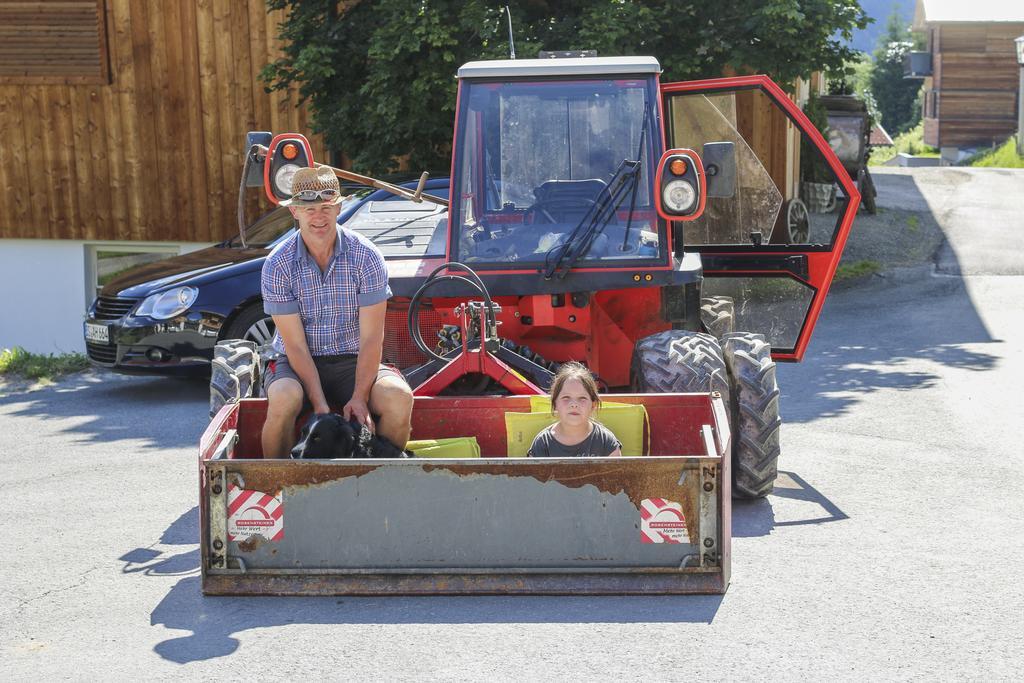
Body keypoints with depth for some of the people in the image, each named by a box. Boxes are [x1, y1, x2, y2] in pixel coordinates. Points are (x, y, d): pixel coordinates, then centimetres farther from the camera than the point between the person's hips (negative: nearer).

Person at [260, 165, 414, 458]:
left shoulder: (365, 256, -8)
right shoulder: (278, 265, -9)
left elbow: (371, 338, -10)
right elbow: (296, 345, -12)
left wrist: (359, 397, -21)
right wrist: (320, 407, -22)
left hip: (352, 361, 1)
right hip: (297, 363, -1)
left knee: (399, 398, -27)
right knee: (284, 400, -35)